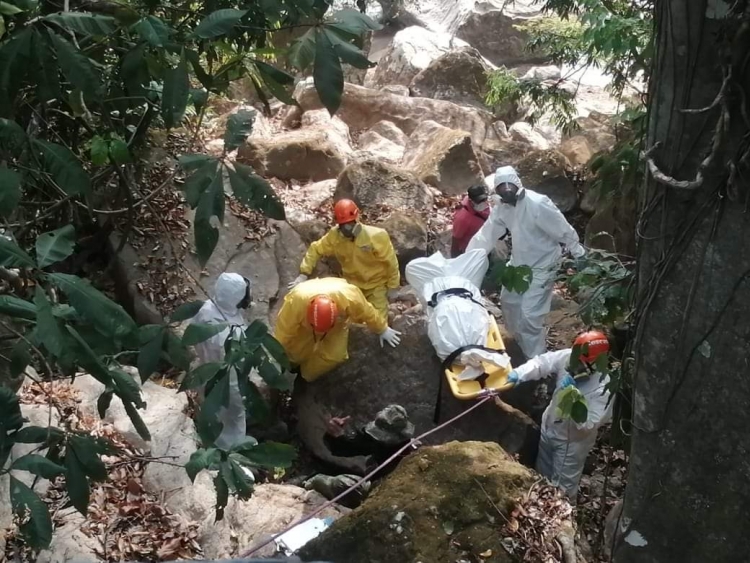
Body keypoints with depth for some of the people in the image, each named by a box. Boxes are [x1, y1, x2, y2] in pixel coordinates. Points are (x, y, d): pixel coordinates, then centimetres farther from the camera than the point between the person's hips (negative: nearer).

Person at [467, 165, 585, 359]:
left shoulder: (538, 204, -28)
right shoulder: (502, 207, -5)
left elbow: (565, 232, -21)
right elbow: (486, 235, 0)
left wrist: (580, 257, -15)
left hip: (542, 266, -8)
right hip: (518, 263, 8)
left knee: (529, 313, -11)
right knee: (508, 300, 21)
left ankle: (536, 359, 5)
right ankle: (520, 338, 48)